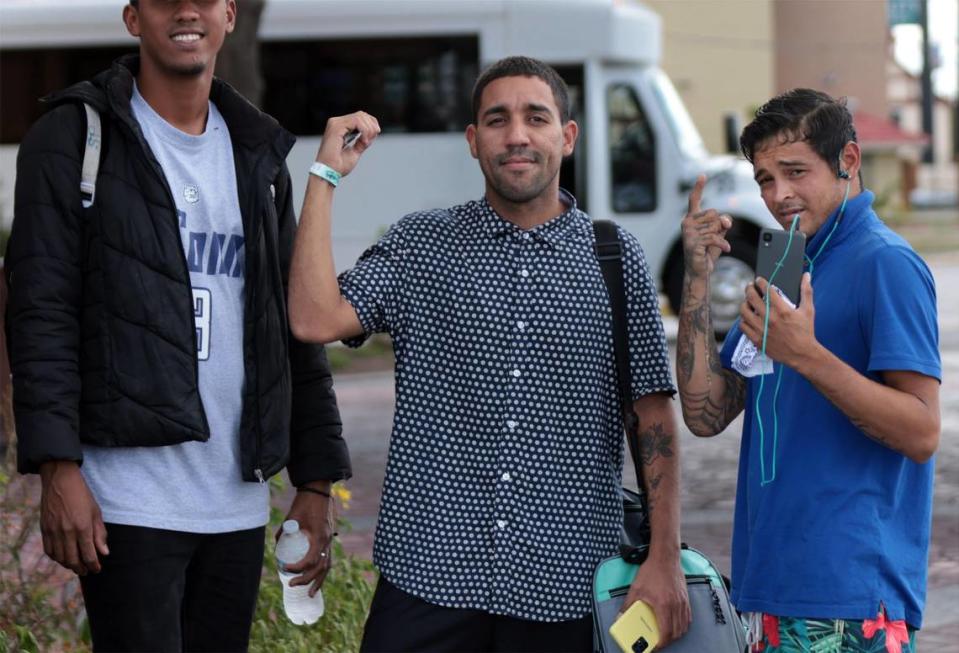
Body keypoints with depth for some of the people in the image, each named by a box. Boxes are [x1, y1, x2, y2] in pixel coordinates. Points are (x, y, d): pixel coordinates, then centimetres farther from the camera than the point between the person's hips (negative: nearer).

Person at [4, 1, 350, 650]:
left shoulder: (258, 155, 15)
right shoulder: (74, 139, -1)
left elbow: (294, 327, 16)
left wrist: (316, 480, 11)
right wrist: (58, 470, -17)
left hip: (238, 500, 5)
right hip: (129, 496, -5)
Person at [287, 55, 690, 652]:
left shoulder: (616, 261, 6)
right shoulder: (420, 244, 7)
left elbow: (654, 419, 5)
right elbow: (315, 321, -8)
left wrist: (665, 560, -3)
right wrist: (326, 176, -4)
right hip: (428, 577, 0)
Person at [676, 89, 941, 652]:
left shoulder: (885, 263, -9)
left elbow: (921, 433, -17)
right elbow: (706, 413, 10)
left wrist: (805, 355, -24)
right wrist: (699, 275, 4)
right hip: (775, 583, 8)